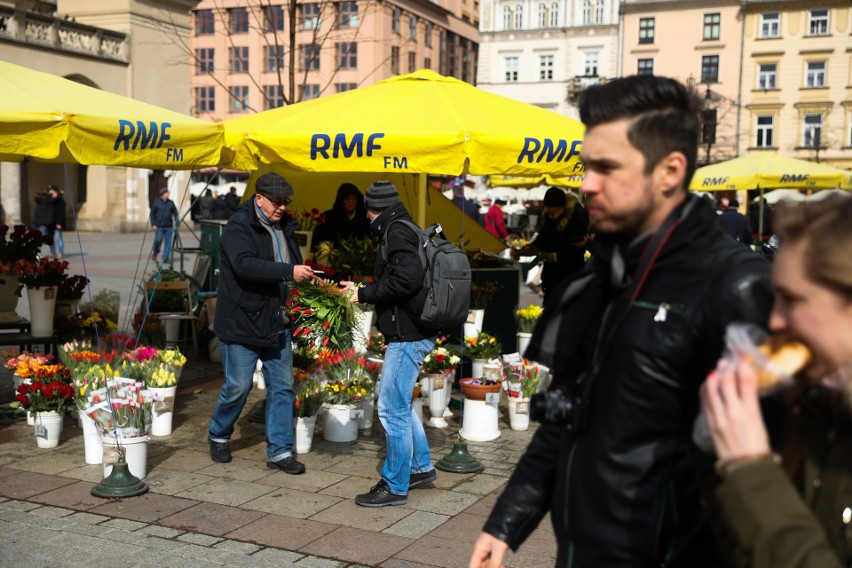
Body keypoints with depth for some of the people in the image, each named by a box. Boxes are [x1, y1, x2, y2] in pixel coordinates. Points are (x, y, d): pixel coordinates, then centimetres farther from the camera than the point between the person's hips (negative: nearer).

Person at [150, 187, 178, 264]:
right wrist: (153, 224, -4)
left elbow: (175, 213, 12)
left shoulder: (171, 203, 9)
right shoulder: (156, 202, 3)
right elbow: (152, 213, 5)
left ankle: (165, 258, 9)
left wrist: (177, 224, 3)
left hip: (169, 227, 2)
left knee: (168, 243, 0)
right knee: (158, 240, -14)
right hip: (159, 226, -2)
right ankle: (155, 253, 13)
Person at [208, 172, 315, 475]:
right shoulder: (239, 226, -12)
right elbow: (244, 264, -30)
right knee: (238, 386, 3)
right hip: (241, 322, -7)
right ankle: (218, 436, 29)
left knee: (282, 387, 7)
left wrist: (307, 279, 3)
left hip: (277, 324, 7)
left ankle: (279, 450, 16)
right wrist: (288, 271, -36)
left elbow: (295, 267, 23)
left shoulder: (285, 227, 11)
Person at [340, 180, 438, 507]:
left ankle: (396, 487, 8)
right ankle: (421, 467, 32)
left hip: (407, 336, -11)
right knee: (398, 404, 22)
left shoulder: (397, 233, -14)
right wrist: (362, 289, 17)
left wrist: (365, 294, -17)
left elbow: (408, 277, -27)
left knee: (392, 409, -2)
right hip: (416, 333, 11)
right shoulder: (407, 229, 17)